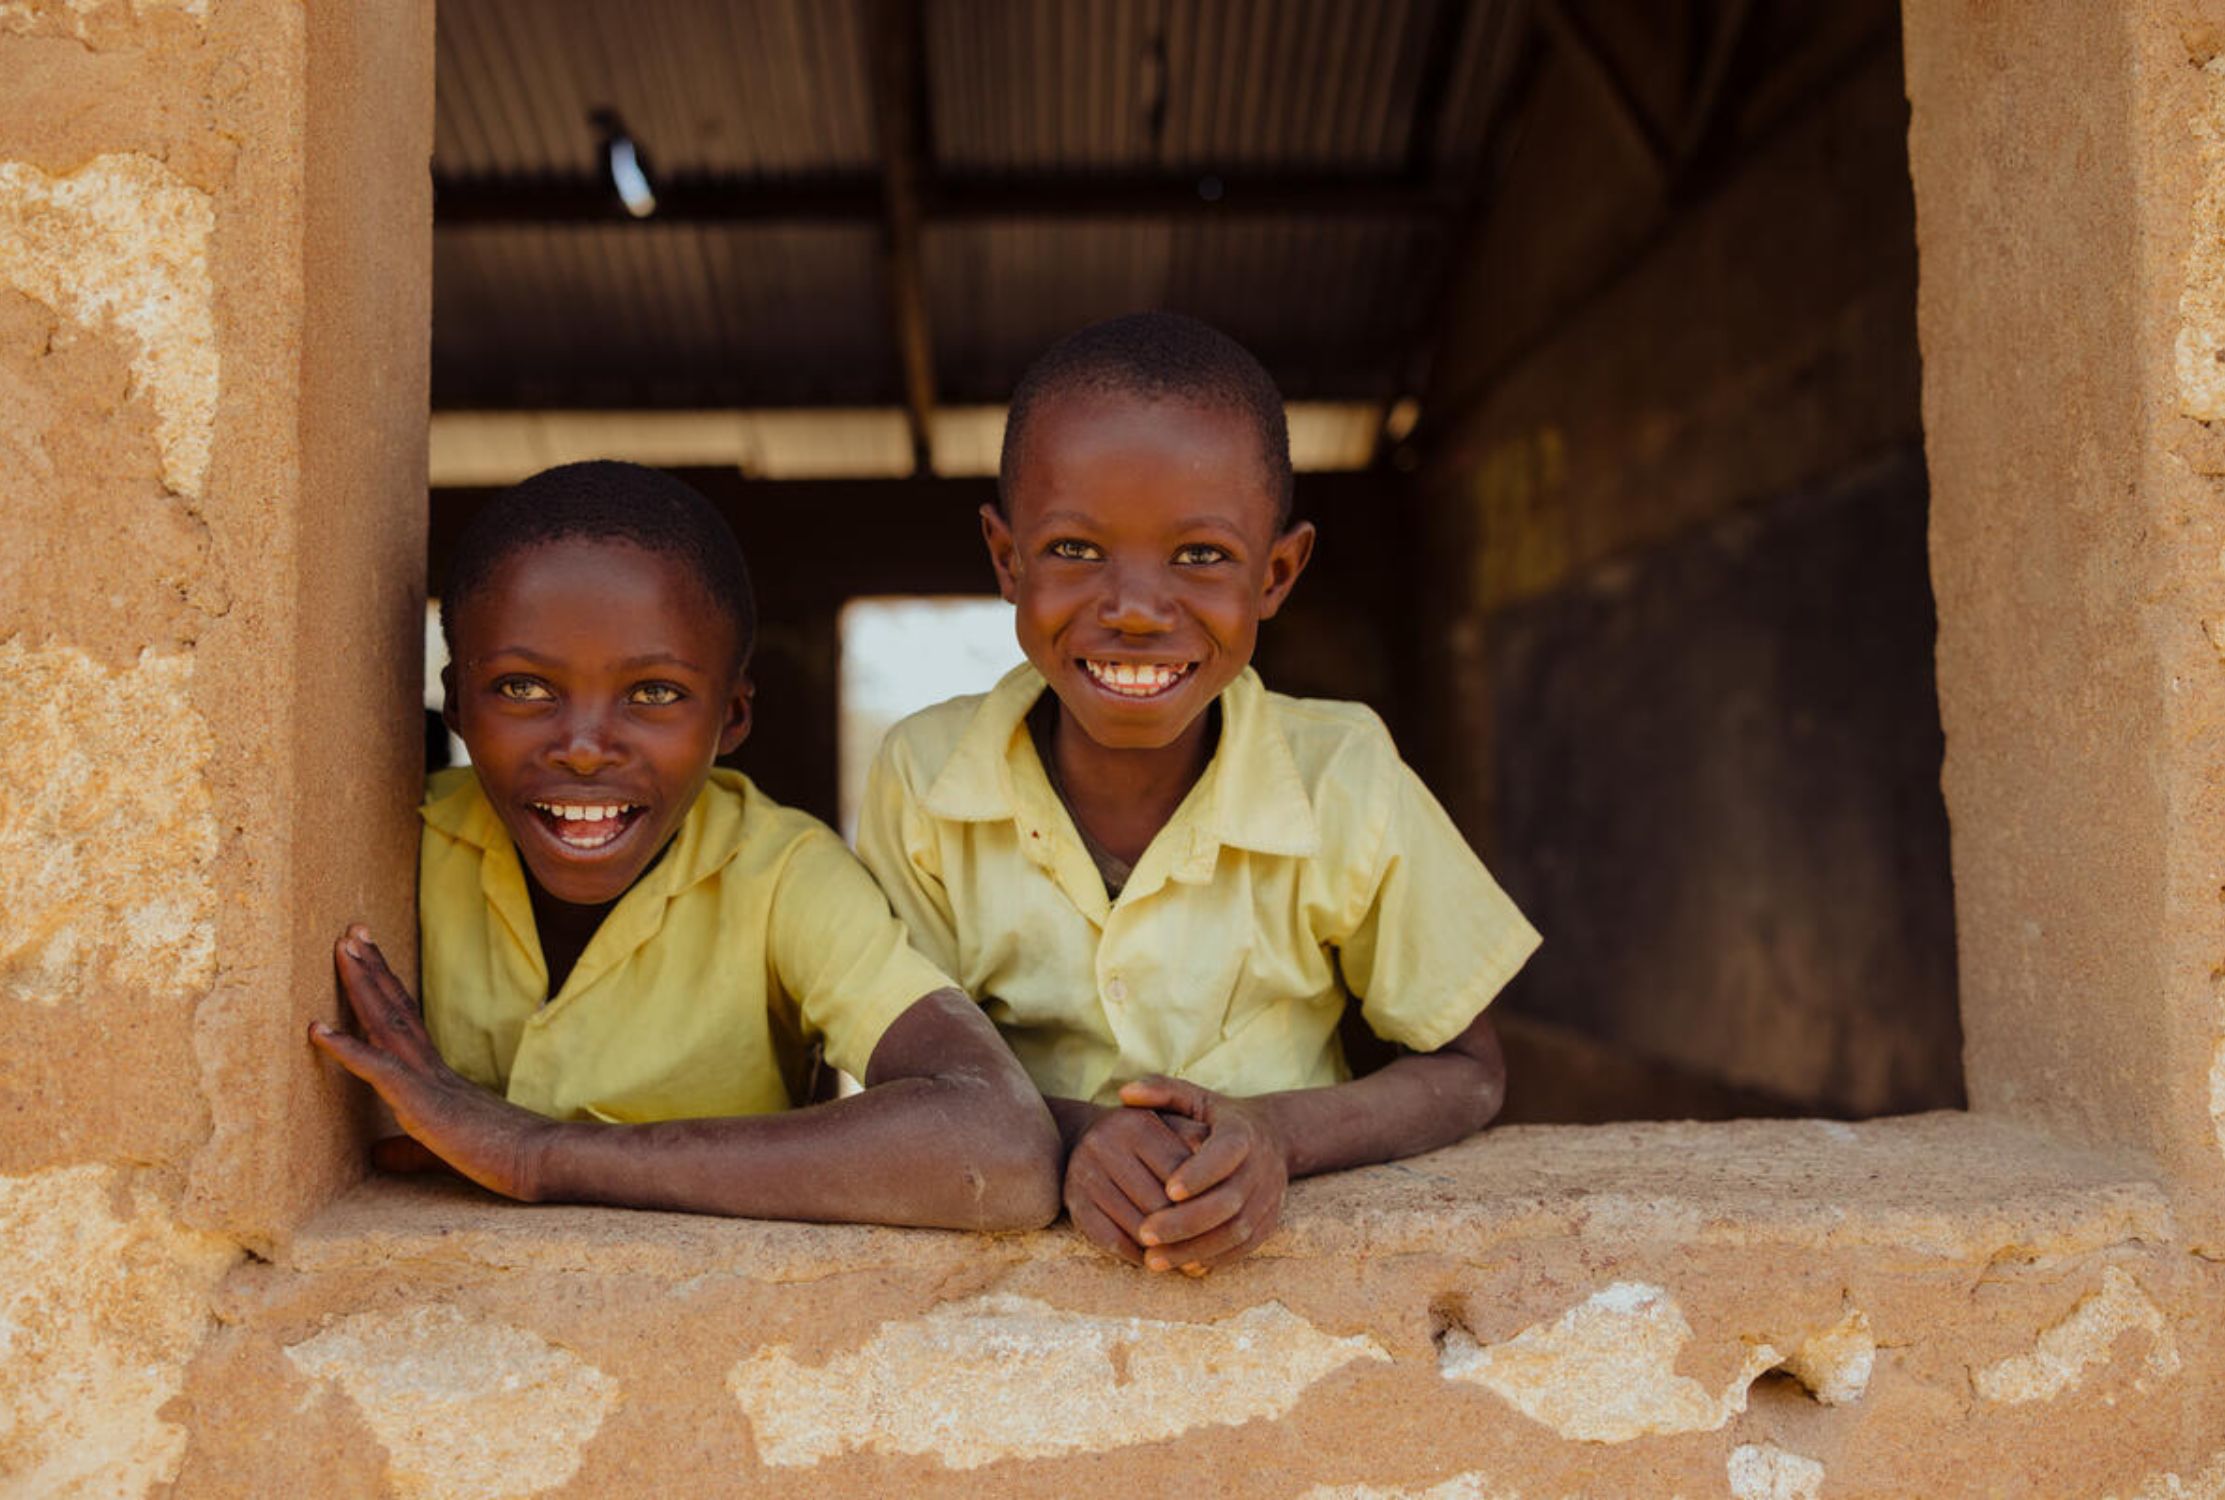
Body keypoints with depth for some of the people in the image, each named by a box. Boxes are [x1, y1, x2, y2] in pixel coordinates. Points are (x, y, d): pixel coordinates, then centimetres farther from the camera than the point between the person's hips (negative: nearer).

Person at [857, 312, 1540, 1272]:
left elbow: (1466, 1074, -1)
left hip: (1287, 1260, 0)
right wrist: (1069, 1135, -22)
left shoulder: (1345, 785, -11)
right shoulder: (922, 779, -9)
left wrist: (1276, 1132, -20)